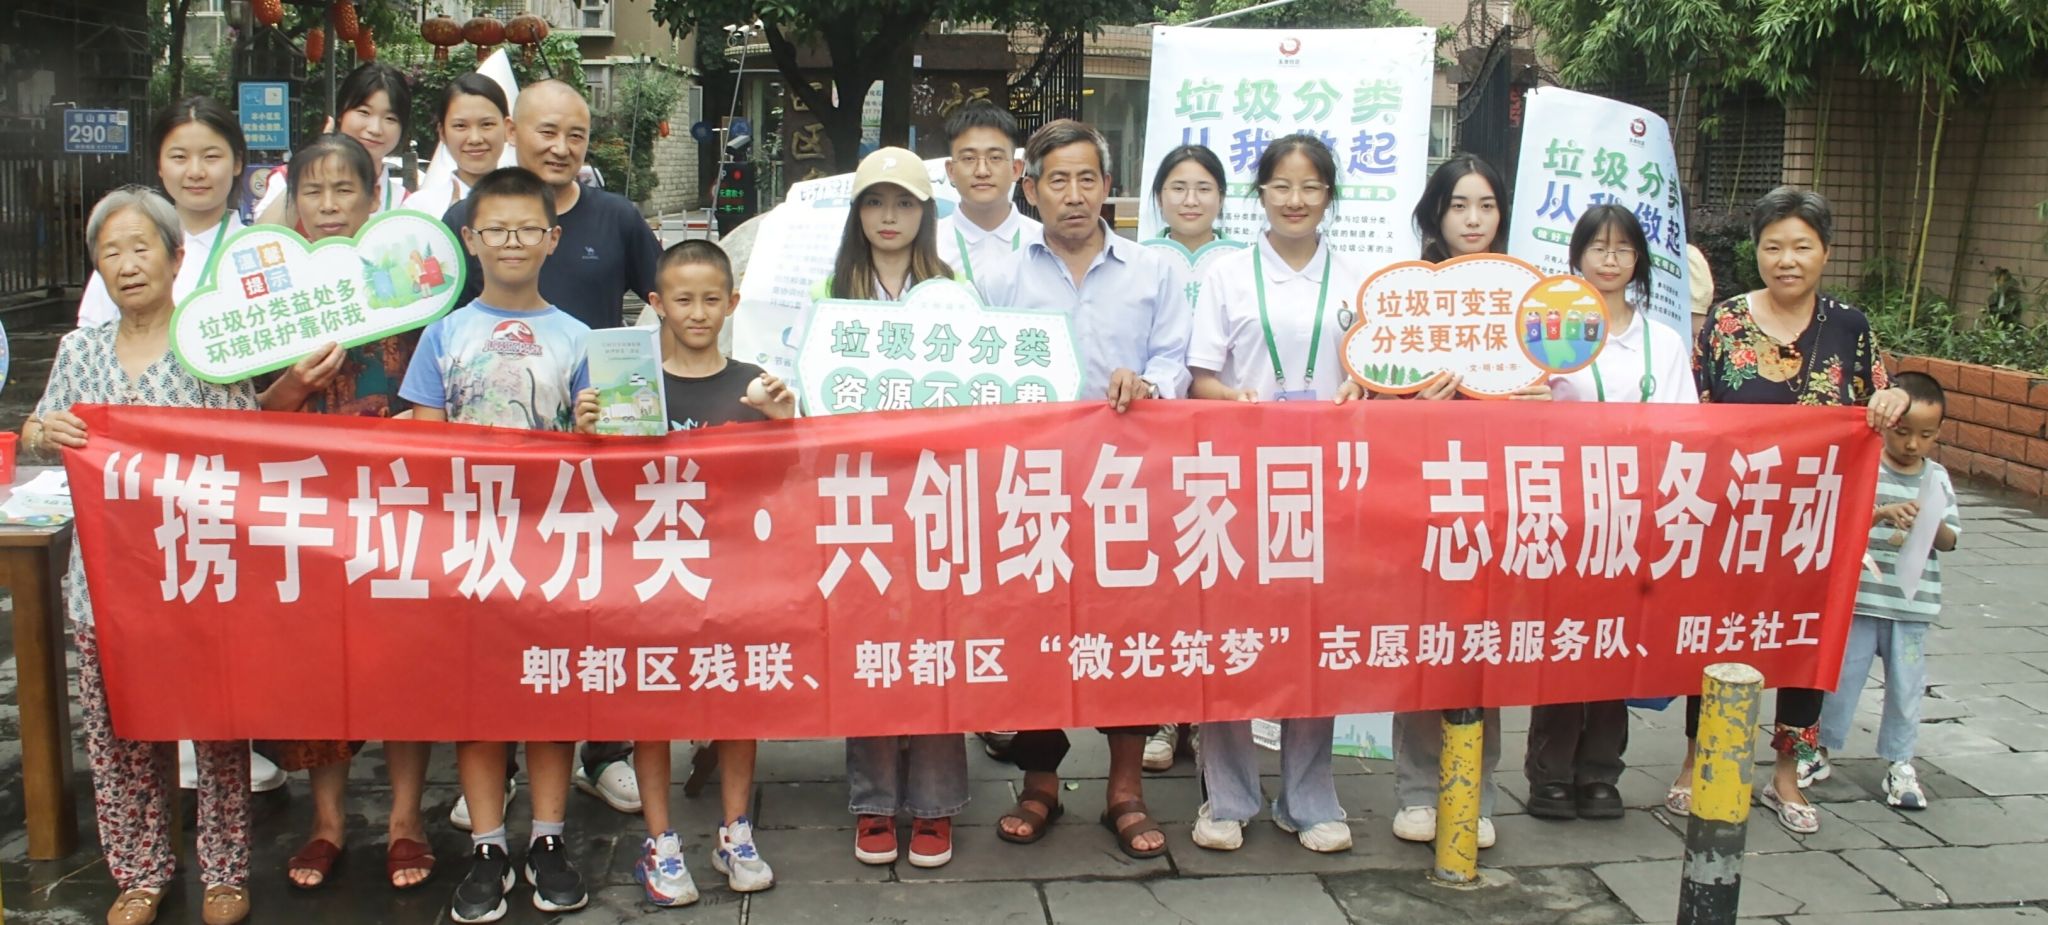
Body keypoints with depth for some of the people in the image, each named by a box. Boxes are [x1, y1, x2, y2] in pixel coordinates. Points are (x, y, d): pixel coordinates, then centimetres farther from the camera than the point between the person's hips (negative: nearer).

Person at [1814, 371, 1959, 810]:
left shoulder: (1937, 478, 5)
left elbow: (1950, 540, 5)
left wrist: (1931, 526, -17)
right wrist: (1884, 513, -26)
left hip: (1913, 605, 3)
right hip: (1859, 598, -2)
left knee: (1906, 685, 8)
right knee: (1842, 675, 7)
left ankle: (1900, 764, 20)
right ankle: (1822, 750, 22)